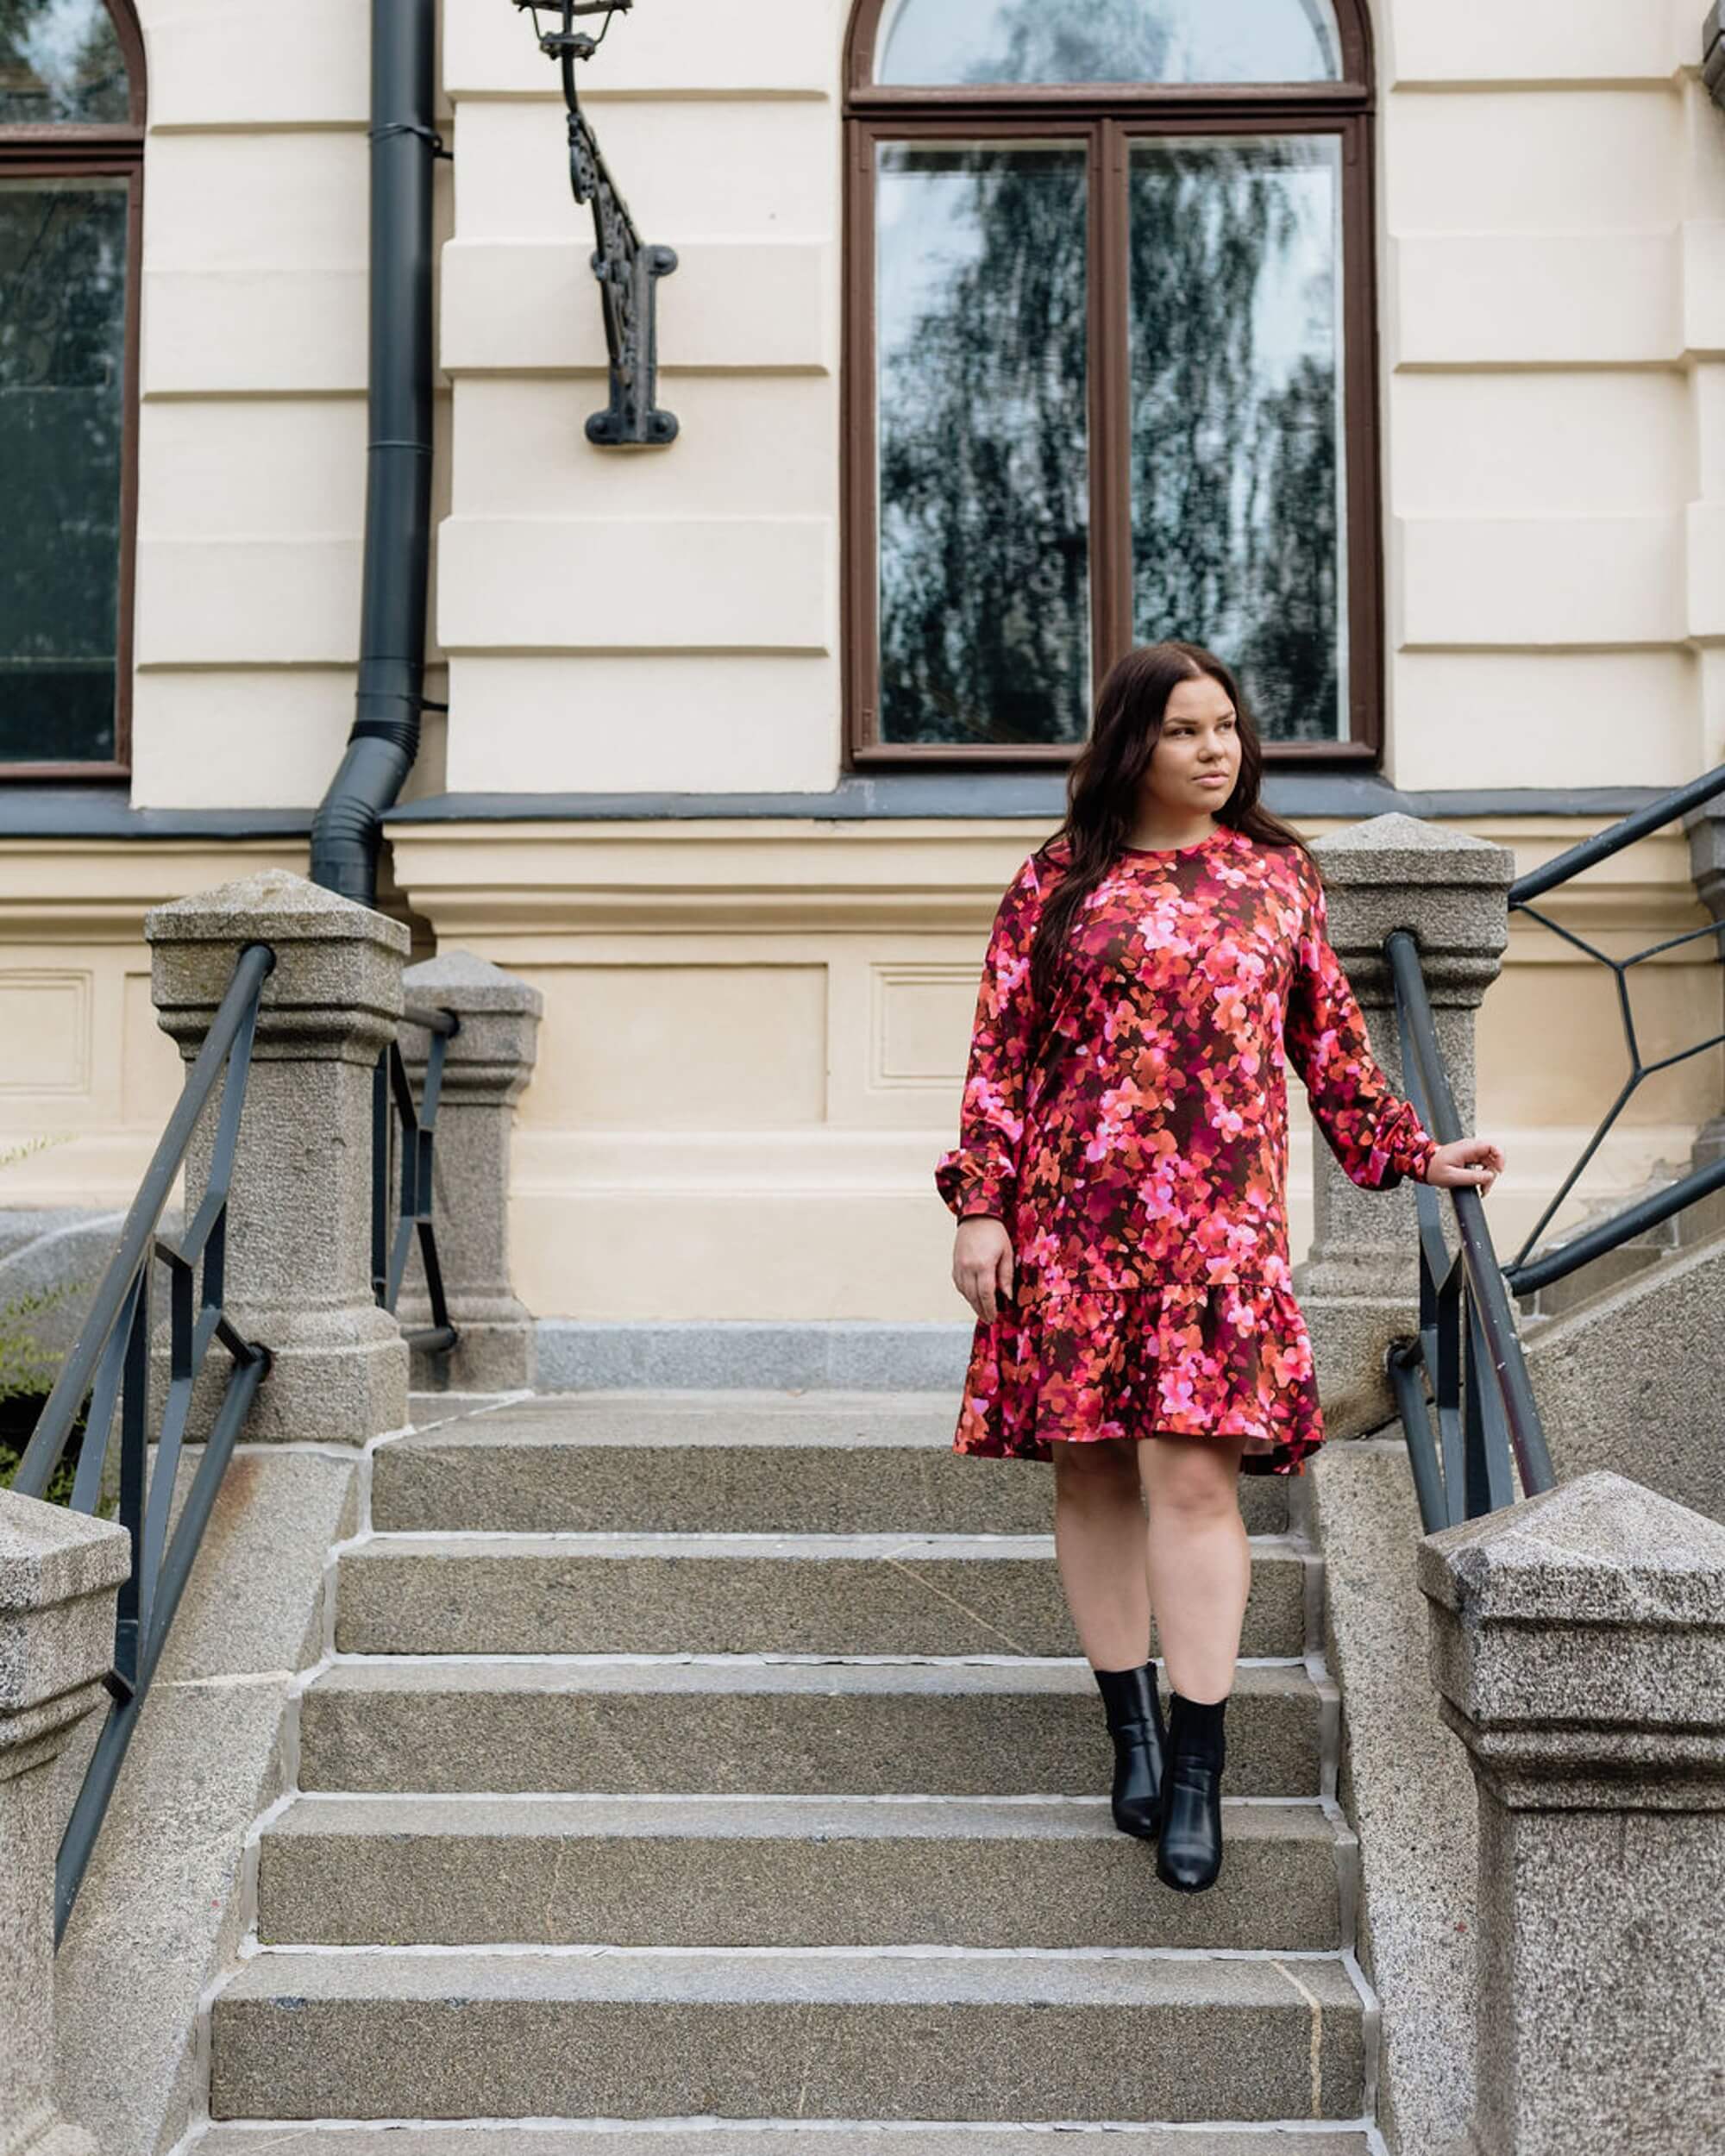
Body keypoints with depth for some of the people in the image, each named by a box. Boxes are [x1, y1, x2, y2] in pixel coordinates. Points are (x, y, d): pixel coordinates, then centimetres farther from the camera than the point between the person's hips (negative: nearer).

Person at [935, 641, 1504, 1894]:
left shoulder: (1278, 875, 12)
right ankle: (1133, 1729, 20)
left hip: (1221, 1218, 0)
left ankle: (1196, 1772, -1)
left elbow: (1330, 1040, 19)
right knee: (1093, 1474, 5)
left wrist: (1415, 1152, 15)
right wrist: (981, 1204, 0)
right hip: (1072, 1218, 1)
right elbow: (1002, 1050, 6)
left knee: (1193, 1475, -8)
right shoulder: (1058, 882, 7)